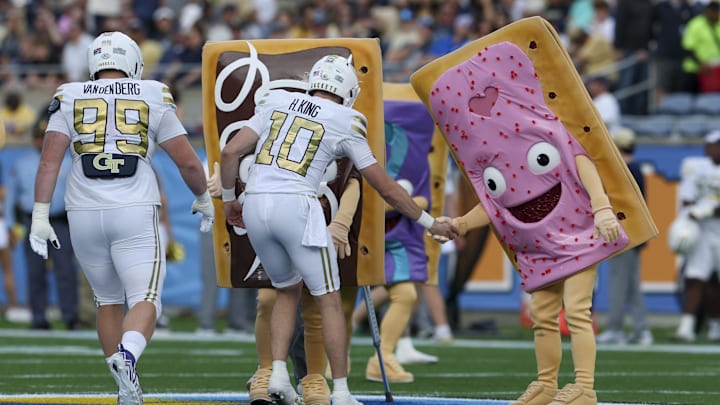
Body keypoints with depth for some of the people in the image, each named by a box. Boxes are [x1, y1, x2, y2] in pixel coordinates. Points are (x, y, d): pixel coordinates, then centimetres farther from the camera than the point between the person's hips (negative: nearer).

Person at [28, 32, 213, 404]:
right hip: (135, 212, -2)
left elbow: (49, 160, -3)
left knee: (108, 300, 19)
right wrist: (203, 198, 24)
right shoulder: (152, 98, 5)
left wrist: (40, 216, -2)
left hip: (84, 215, 2)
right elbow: (188, 162, 6)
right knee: (145, 300, -2)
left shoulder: (69, 98, 7)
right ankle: (128, 356, -33)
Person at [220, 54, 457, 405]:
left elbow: (230, 153, 6)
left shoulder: (275, 103, 13)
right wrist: (430, 223, 21)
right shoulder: (344, 124, 5)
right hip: (296, 206, -4)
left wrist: (229, 199, 23)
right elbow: (387, 189, 10)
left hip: (255, 205, 4)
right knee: (329, 301, 8)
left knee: (288, 291, 23)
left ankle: (278, 374, 8)